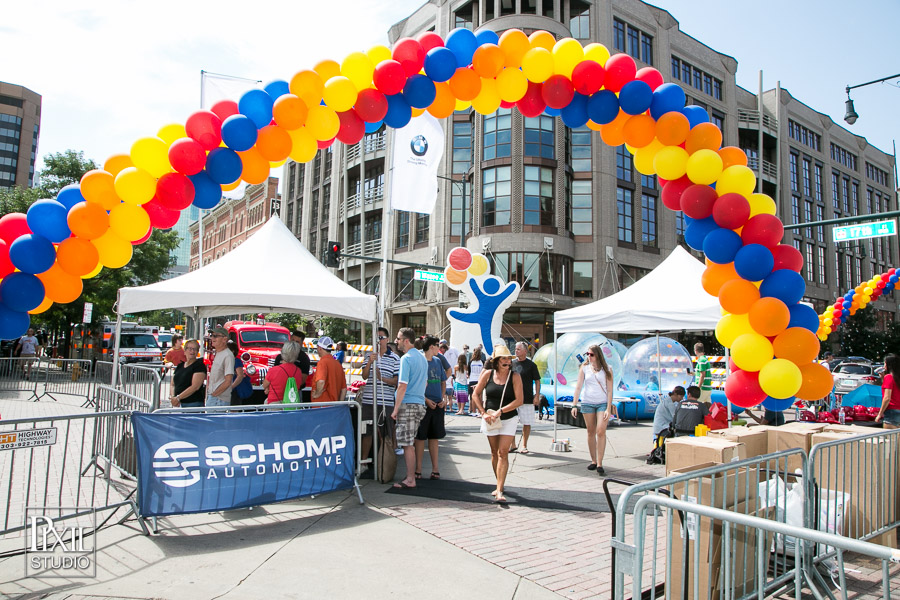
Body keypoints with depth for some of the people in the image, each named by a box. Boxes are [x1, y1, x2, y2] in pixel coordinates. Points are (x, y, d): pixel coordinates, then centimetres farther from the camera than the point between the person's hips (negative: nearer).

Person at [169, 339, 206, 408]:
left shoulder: (199, 365, -4)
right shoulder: (180, 366, 17)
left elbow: (195, 387, -13)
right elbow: (173, 384, 18)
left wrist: (178, 398, -14)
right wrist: (172, 397, -2)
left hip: (193, 404, -6)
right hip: (179, 404, 6)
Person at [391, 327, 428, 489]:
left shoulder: (406, 358, -14)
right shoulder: (422, 357, 14)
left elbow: (403, 386, -19)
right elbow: (425, 382, 22)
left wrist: (396, 409, -15)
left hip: (408, 405, -9)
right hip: (420, 403, 9)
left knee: (407, 444, -3)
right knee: (410, 443, 16)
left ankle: (410, 480, 1)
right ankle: (411, 474, 21)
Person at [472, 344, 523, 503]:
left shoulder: (515, 376, -7)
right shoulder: (488, 374, -2)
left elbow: (519, 400, -12)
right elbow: (476, 394, 5)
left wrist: (500, 411, -18)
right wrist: (483, 413, -5)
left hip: (509, 419, -2)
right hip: (490, 419, 3)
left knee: (503, 452, -10)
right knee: (494, 453, 12)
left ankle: (499, 491, -10)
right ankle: (500, 485, 28)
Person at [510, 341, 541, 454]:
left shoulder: (531, 365, -3)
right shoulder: (512, 363, 8)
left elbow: (537, 381, -1)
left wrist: (537, 396, -9)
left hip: (527, 399, -3)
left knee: (526, 423, 3)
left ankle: (524, 446, 16)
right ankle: (512, 445, 15)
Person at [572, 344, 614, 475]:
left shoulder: (607, 369, 1)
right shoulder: (584, 368, 6)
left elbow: (609, 390, -1)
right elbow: (578, 387, 4)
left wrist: (608, 408, -8)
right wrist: (574, 405, -3)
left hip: (603, 403, -2)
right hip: (587, 403, 2)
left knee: (601, 431, -13)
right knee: (591, 432, 6)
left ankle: (599, 464, -8)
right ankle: (593, 461, 17)